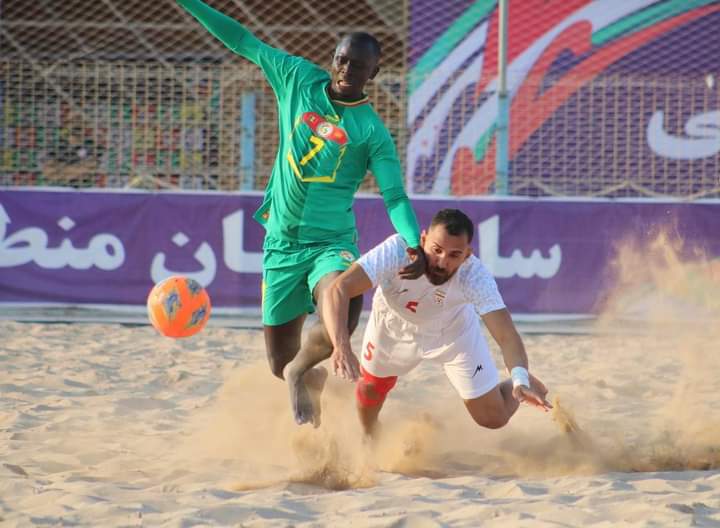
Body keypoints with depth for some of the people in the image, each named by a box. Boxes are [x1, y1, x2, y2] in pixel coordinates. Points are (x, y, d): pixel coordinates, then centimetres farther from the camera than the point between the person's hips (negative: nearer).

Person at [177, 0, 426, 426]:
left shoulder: (373, 132, -7)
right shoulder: (300, 79, 2)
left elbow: (395, 196, -14)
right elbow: (243, 42, 6)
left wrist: (415, 244, -32)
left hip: (331, 243, -3)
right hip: (282, 246, 3)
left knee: (340, 320, -35)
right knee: (280, 362, 6)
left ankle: (300, 373, -3)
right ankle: (313, 380, 43)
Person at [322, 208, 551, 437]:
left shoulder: (475, 277, -37)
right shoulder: (396, 252, -41)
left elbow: (506, 335, -41)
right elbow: (337, 290, -50)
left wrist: (520, 380, -61)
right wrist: (341, 347, -64)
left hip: (454, 332, 0)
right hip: (394, 326, 0)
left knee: (493, 418, 0)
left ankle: (522, 385, 36)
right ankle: (369, 440, 55)